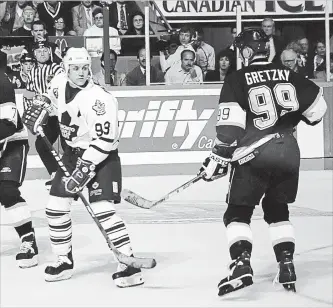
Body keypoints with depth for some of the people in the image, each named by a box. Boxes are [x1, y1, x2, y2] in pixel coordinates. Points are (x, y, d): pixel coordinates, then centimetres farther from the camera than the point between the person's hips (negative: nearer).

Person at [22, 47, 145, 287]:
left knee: (102, 209, -20)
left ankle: (129, 264, -19)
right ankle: (64, 260, 24)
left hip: (101, 157, -8)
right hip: (73, 152, 8)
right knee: (56, 206, 7)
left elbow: (104, 139, -28)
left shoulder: (99, 98, -26)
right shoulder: (60, 83, -3)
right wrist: (40, 107, 5)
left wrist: (85, 168, -31)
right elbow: (51, 97, 24)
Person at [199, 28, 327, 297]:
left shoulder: (237, 80, -2)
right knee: (277, 210, 22)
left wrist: (219, 158, -4)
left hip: (254, 154, -4)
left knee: (238, 212, 5)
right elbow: (317, 105, 16)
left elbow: (230, 124, -10)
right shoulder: (288, 75, 10)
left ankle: (241, 264, -15)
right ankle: (287, 266, 11)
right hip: (289, 153, 4)